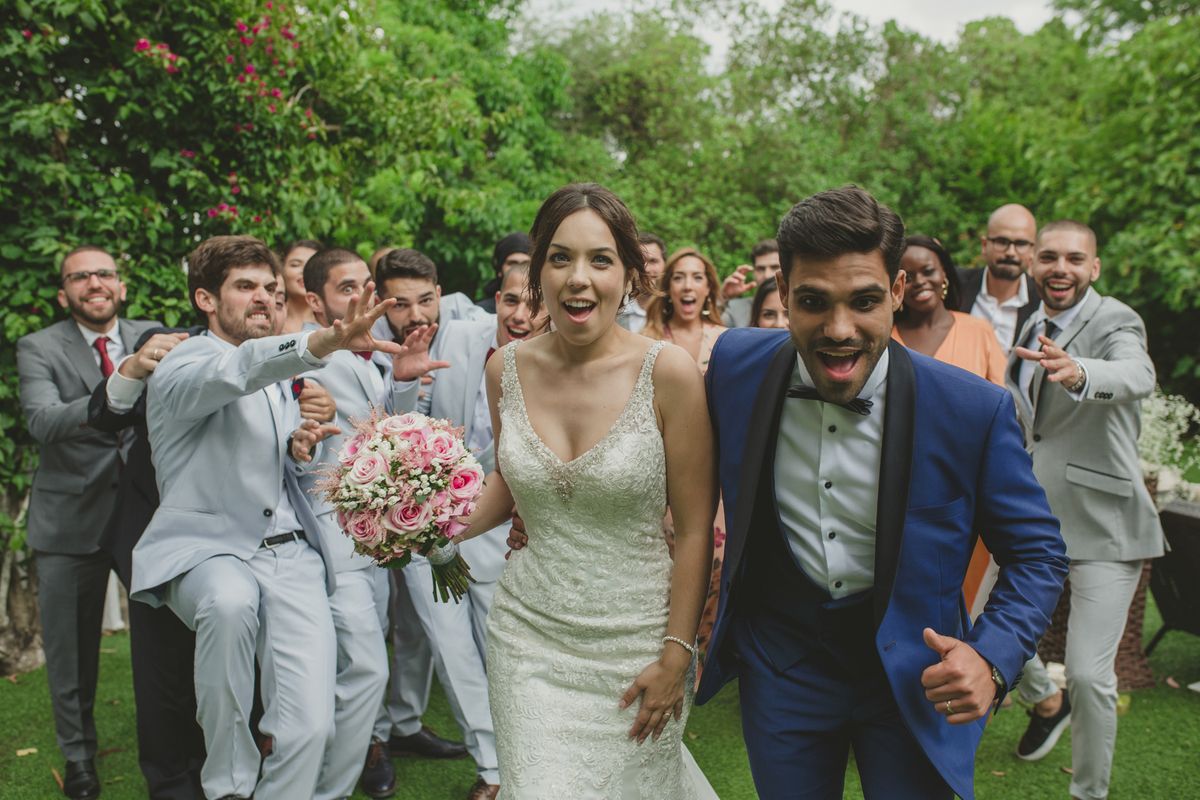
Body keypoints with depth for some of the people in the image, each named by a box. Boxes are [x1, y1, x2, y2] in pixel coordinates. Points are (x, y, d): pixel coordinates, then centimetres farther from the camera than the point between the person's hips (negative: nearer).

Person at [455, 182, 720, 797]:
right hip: (527, 632, 3)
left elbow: (695, 528, -10)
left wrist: (676, 657, -8)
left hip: (634, 641, -2)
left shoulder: (666, 372, -16)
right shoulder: (508, 368, -4)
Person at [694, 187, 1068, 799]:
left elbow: (1036, 553, -7)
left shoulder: (975, 410, -19)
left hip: (912, 675, -1)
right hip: (780, 666, 2)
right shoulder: (736, 364, -13)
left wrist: (992, 659, -21)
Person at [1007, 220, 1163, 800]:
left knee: (1089, 674, -9)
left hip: (1100, 520, -7)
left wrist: (1078, 373, -57)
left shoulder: (1115, 322, -12)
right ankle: (1046, 701, 44)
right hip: (1031, 514, 7)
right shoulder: (1033, 327, 11)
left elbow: (1137, 376, -37)